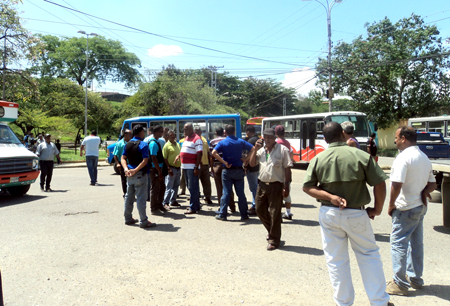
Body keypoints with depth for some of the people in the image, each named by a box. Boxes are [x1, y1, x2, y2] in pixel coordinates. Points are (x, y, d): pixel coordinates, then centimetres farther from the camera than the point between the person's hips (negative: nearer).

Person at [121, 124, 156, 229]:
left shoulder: (128, 144, 9)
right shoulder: (143, 144, -13)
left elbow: (123, 158, 5)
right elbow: (145, 161, -22)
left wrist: (126, 169, -6)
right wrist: (136, 170, -20)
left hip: (130, 174, 7)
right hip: (140, 174, -7)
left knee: (129, 196, 15)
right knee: (141, 198, -4)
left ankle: (128, 218, 25)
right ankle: (143, 221, 0)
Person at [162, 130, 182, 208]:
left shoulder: (178, 144, 13)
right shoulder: (167, 145, -8)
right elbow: (165, 158, -12)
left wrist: (181, 167, 4)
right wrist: (169, 169, -18)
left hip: (178, 168, 7)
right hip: (171, 169, -7)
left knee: (176, 186, 13)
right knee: (169, 187, -4)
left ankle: (173, 201, 23)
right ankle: (165, 203, 1)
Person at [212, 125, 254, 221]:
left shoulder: (222, 143, -3)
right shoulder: (241, 142, 3)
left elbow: (214, 153, -18)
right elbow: (253, 149, -2)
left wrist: (225, 162, -16)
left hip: (227, 171, -1)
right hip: (239, 170, 1)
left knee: (226, 192, 4)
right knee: (241, 193, 8)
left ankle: (222, 214, 7)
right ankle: (244, 214, 13)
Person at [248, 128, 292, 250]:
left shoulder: (282, 149, -5)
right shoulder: (261, 150, 12)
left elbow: (287, 168, -7)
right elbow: (252, 163, 7)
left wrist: (286, 185, -13)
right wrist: (255, 149, -4)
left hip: (276, 186, -6)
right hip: (262, 185, 6)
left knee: (275, 214, 0)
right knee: (260, 210, 15)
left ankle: (274, 240, 13)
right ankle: (272, 231, 37)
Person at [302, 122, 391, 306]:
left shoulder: (318, 159, -5)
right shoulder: (361, 155, -10)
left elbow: (307, 187, -7)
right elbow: (380, 184, -8)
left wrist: (330, 197, -13)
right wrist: (377, 209, 3)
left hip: (329, 214, 1)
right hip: (356, 214, -1)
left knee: (336, 260, 13)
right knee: (369, 255, 18)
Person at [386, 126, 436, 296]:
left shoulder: (403, 157, -18)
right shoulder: (424, 158, 11)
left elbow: (396, 185, -23)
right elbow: (432, 184, 16)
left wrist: (391, 205, -12)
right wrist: (422, 194, 1)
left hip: (406, 208, -9)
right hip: (420, 207, 9)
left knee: (399, 244, -1)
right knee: (416, 243, 17)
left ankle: (400, 284, 4)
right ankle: (415, 279, 29)